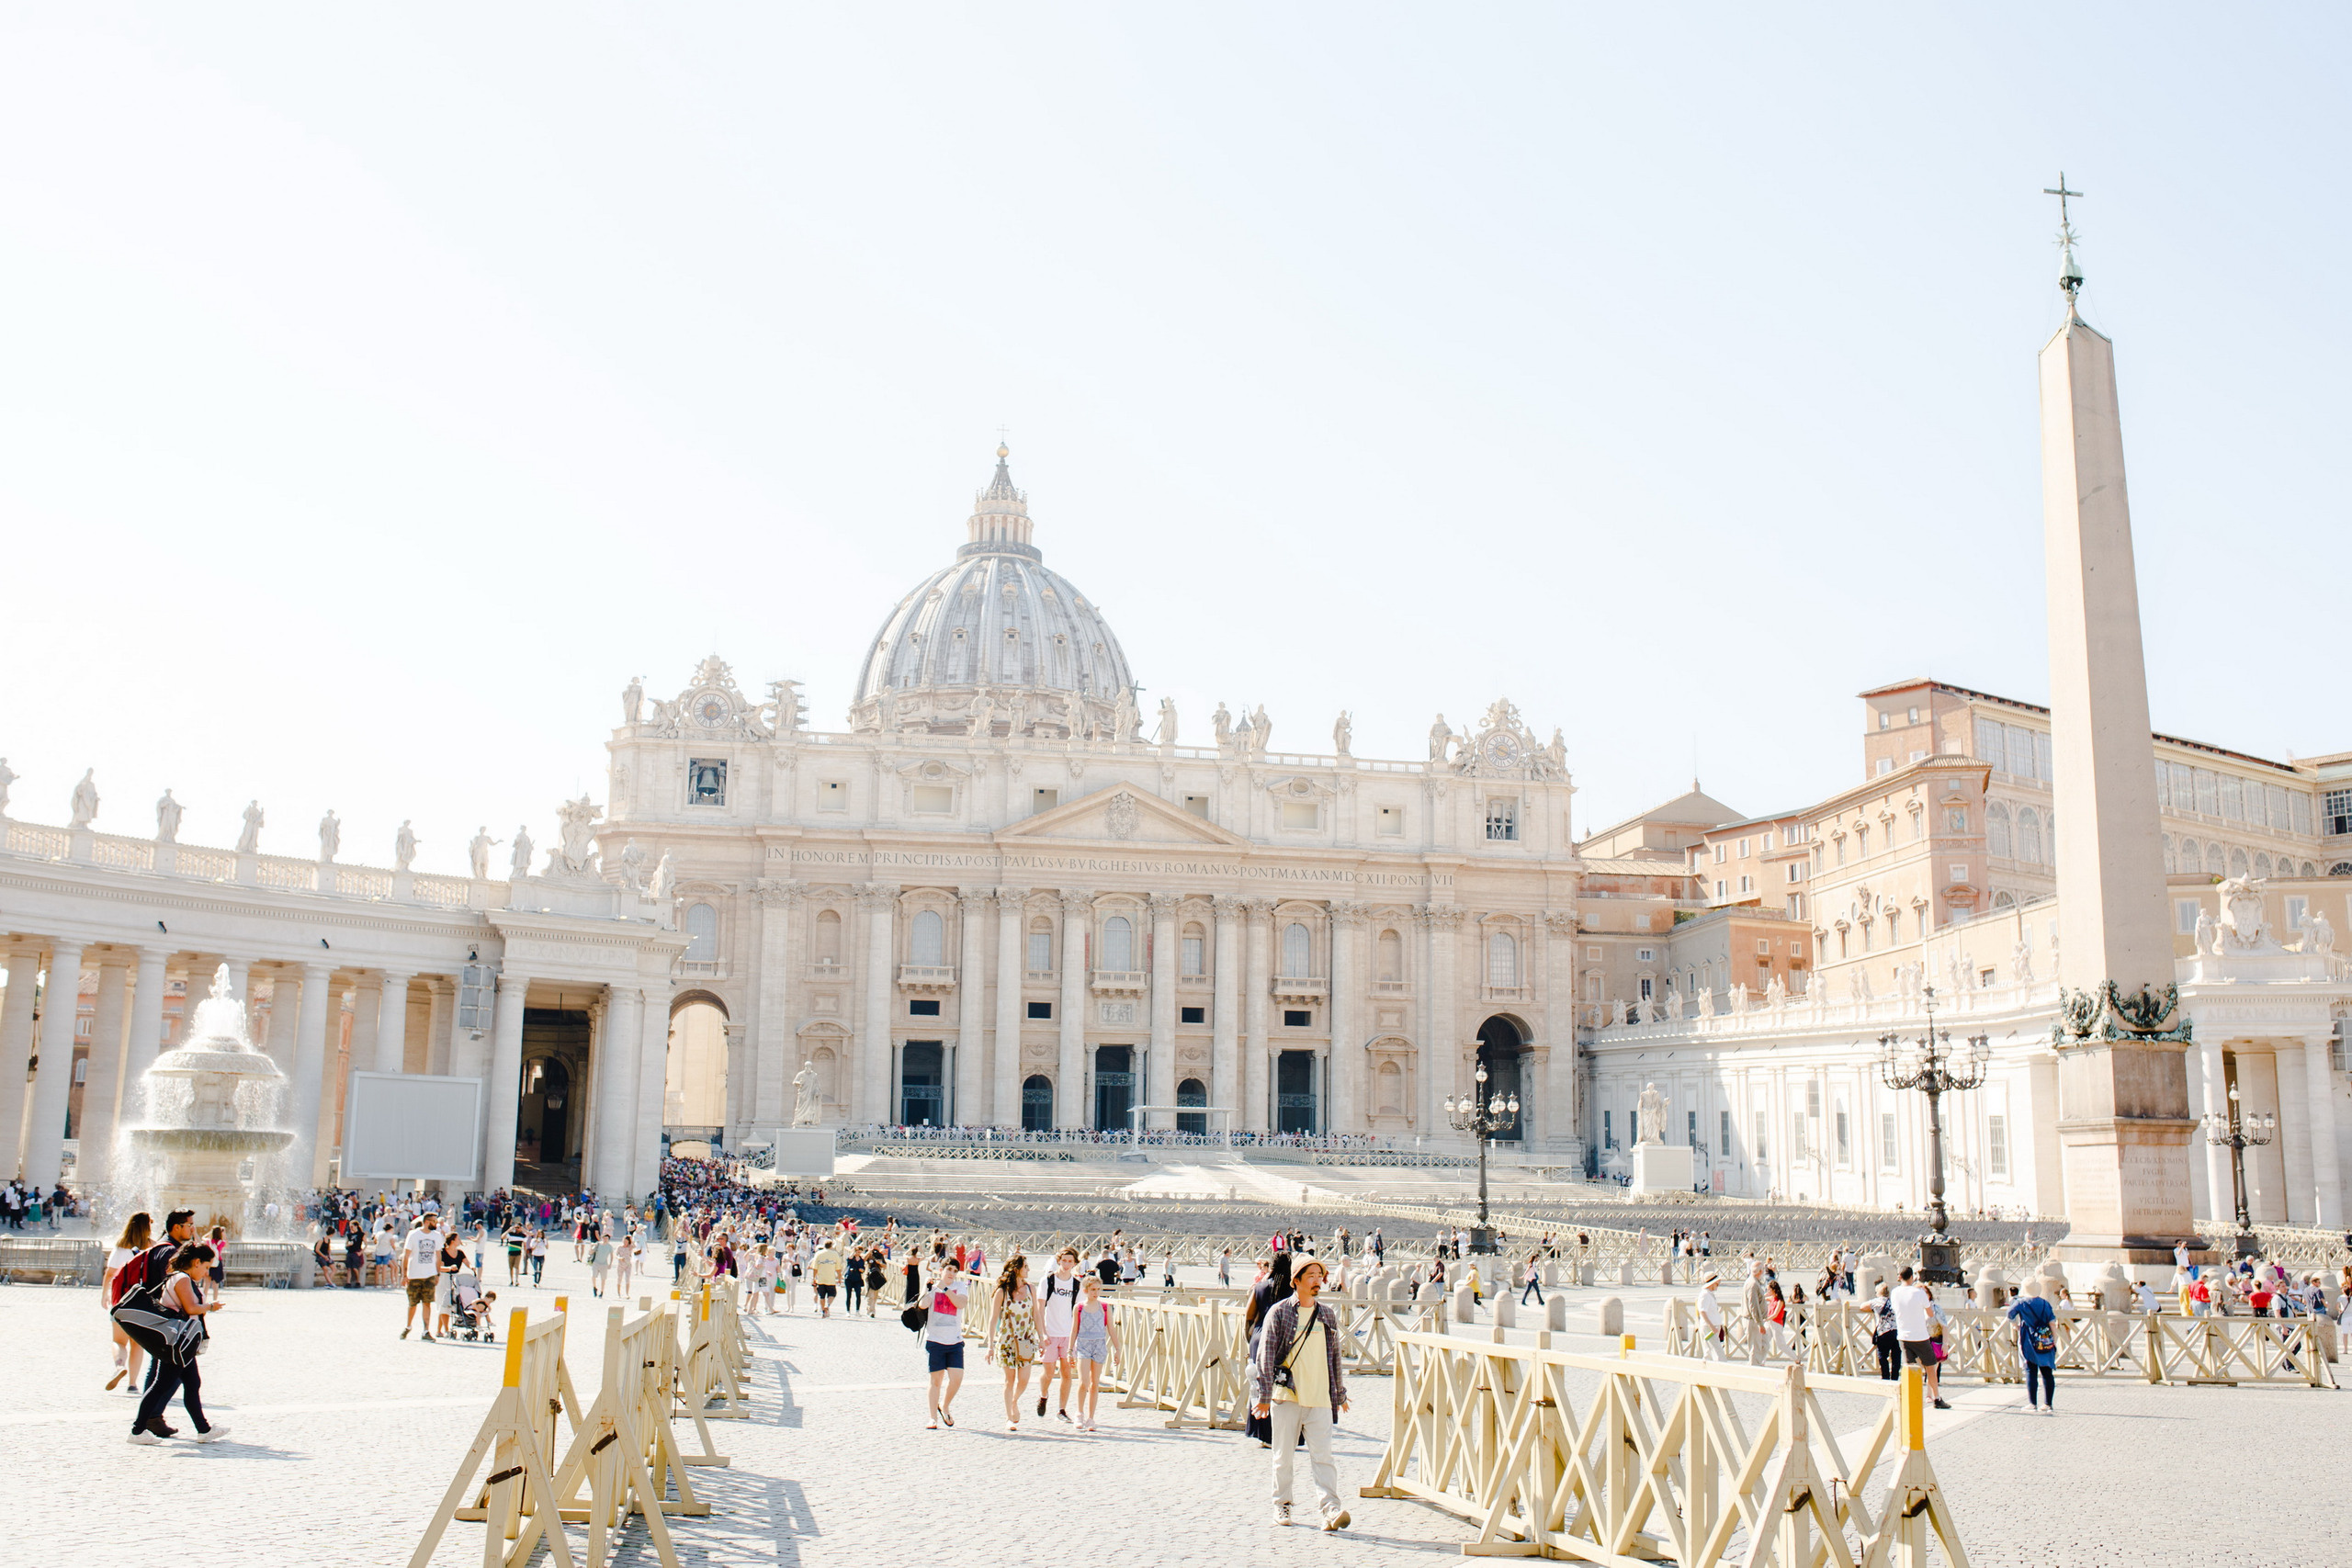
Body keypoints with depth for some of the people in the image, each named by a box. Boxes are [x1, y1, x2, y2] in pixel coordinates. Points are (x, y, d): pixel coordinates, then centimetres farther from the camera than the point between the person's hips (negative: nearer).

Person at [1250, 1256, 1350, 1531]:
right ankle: (1282, 1505, 22)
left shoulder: (1327, 1314, 11)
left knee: (1322, 1456, -6)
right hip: (1286, 1395, -2)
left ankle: (1331, 1508, -10)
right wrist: (1264, 1395, -7)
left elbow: (1335, 1356, 19)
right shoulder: (1279, 1312, -2)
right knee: (1283, 1456, 8)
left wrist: (1340, 1394, 20)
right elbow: (1266, 1355, -3)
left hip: (1320, 1398, 2)